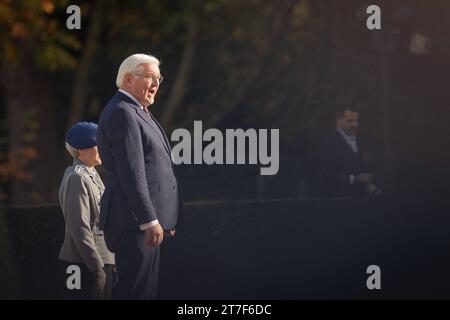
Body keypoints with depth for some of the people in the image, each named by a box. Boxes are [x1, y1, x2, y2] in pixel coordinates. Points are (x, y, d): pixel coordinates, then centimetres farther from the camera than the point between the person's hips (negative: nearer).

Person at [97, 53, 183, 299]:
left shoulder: (136, 111, 19)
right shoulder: (122, 113, -15)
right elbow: (131, 173, -21)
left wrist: (162, 219, 23)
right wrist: (150, 221, -23)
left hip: (145, 220, 11)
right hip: (133, 223, -11)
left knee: (146, 290, 13)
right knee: (135, 290, -10)